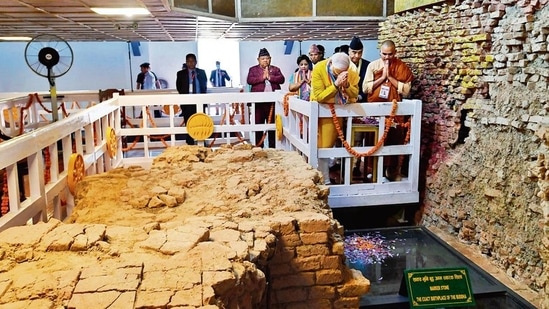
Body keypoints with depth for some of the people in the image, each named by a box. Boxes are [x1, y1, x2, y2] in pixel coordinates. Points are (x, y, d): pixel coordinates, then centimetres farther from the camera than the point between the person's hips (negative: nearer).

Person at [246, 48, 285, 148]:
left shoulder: (275, 69, 14)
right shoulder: (253, 69, 10)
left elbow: (281, 79, -1)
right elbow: (249, 80, -5)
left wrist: (270, 77, -12)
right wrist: (262, 77, -12)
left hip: (273, 101, 1)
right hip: (258, 101, -1)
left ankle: (272, 147, 12)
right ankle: (259, 147, 10)